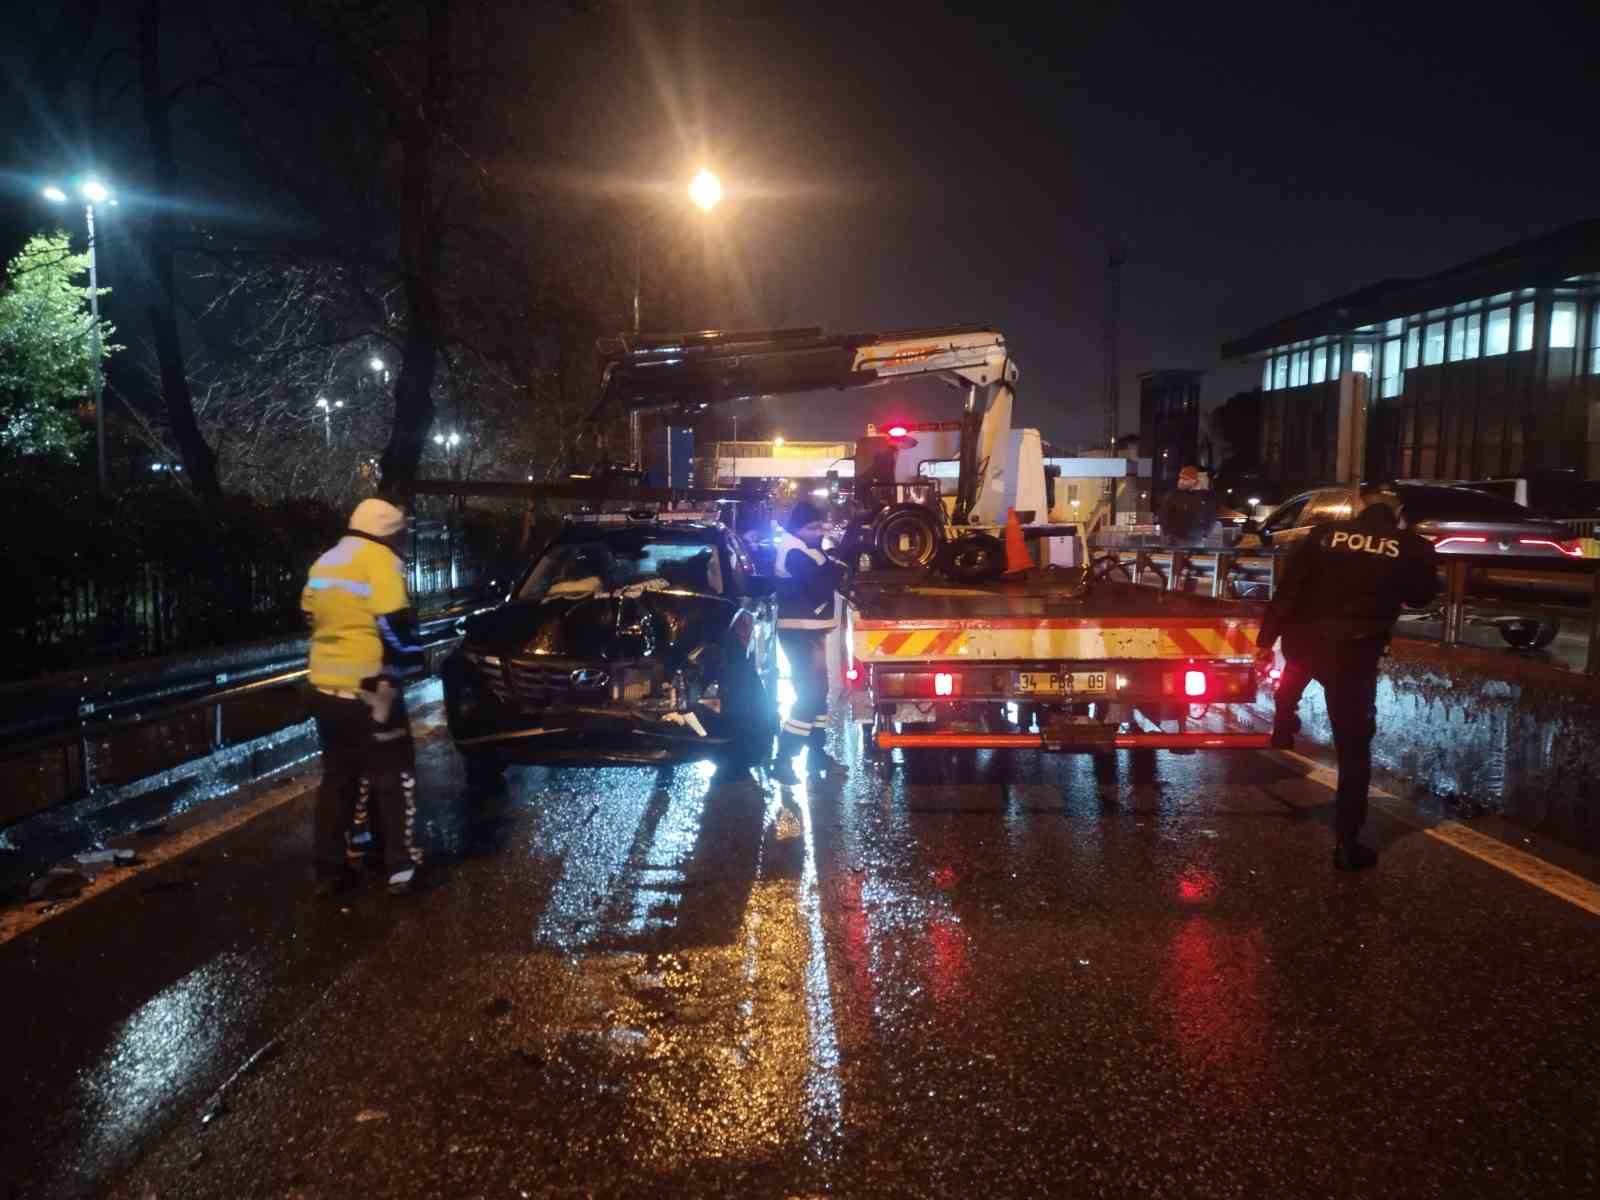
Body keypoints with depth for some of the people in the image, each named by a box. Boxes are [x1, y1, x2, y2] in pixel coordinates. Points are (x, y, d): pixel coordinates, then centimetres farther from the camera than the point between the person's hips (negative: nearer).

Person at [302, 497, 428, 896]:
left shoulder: (323, 563, 15)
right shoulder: (379, 561, -12)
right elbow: (395, 625, -18)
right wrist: (412, 663, -5)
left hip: (325, 688, 8)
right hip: (367, 692, -8)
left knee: (336, 778, 16)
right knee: (394, 778, 4)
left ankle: (329, 870, 18)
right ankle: (402, 868, 7)